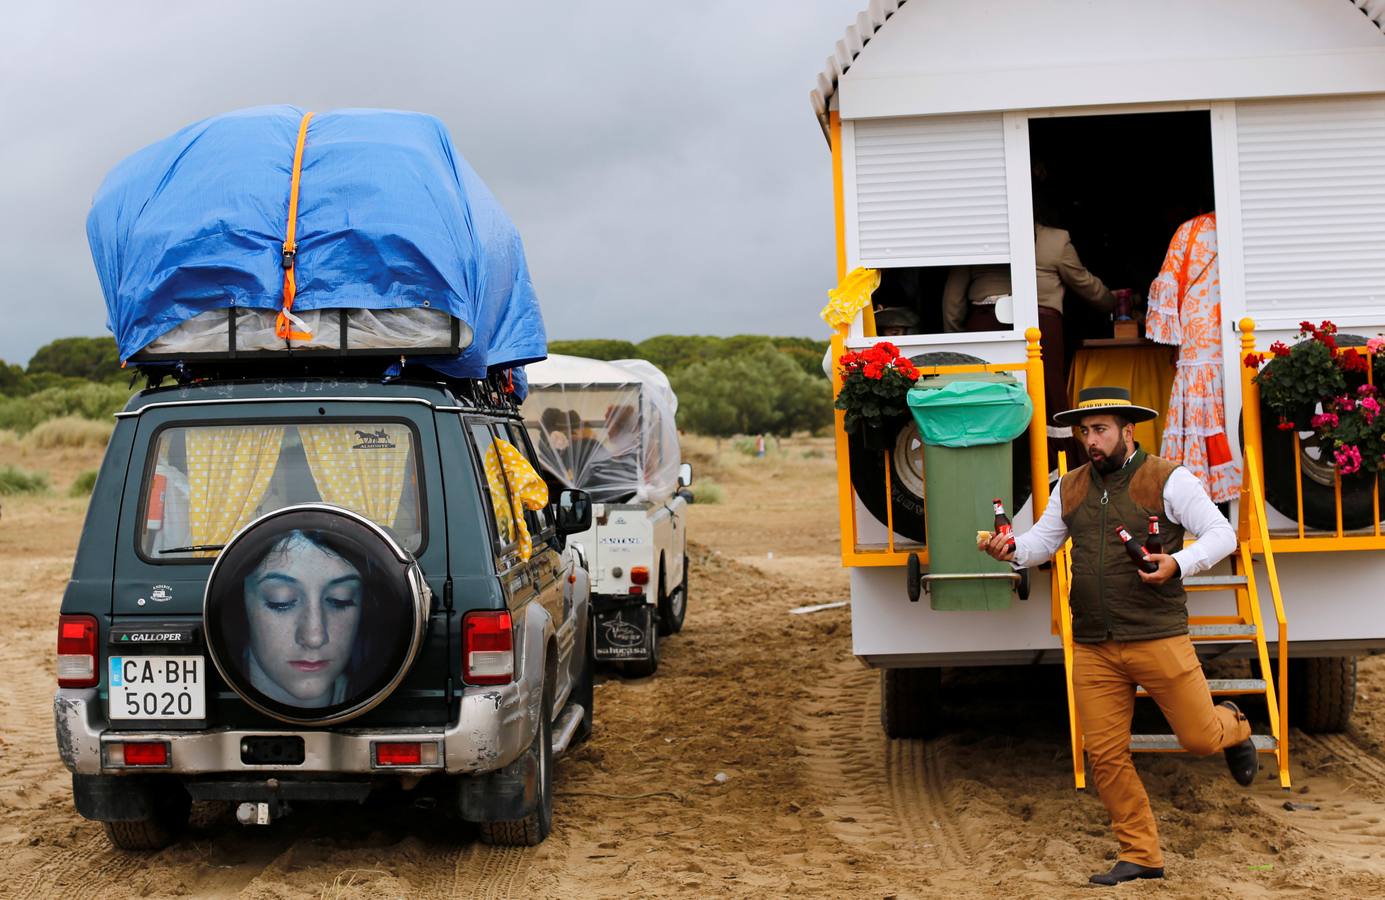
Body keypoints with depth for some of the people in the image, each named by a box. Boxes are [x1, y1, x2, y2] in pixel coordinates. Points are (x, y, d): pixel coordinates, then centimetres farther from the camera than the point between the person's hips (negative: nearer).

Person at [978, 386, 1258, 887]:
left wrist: (1177, 563, -22)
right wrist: (1011, 547, -5)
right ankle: (1140, 856, 15)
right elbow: (1043, 542, 18)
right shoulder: (1070, 488, 11)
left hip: (1158, 639, -4)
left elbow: (1221, 534, -5)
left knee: (1198, 739, 0)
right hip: (1093, 649, 4)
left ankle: (1231, 727, 38)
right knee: (1105, 755, 2)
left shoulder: (1168, 480, -4)